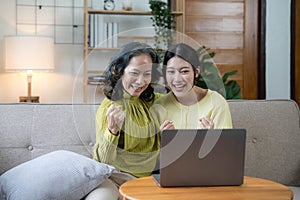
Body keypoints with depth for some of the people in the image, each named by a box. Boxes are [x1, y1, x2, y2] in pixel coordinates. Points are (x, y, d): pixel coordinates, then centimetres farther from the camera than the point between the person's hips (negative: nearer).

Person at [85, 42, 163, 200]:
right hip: (110, 175, -6)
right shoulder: (109, 107, -9)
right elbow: (104, 160, -12)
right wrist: (112, 131, -32)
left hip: (143, 179, 6)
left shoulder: (152, 101, 3)